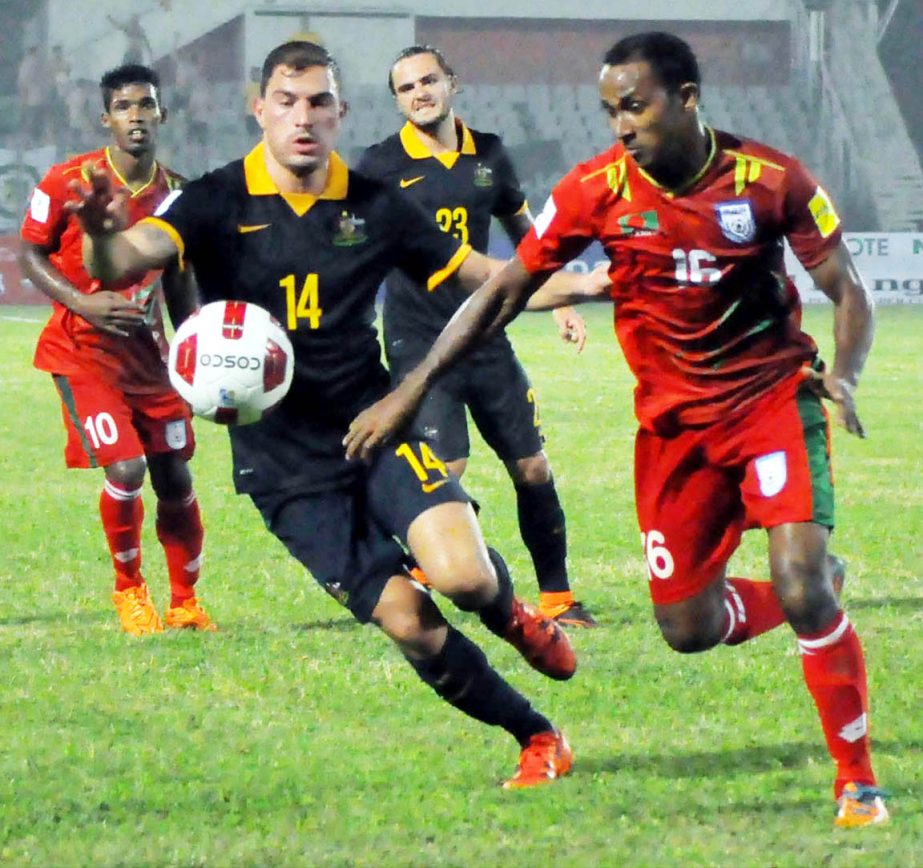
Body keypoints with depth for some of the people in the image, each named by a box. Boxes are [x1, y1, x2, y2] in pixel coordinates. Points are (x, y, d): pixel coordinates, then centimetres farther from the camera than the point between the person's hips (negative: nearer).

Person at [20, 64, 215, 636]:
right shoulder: (69, 181, -11)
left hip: (147, 348, 4)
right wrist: (82, 303, -19)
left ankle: (185, 603, 21)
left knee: (174, 477, 3)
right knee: (125, 469, -16)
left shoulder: (174, 195, 1)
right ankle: (129, 589, 9)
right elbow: (31, 254, -4)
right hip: (83, 348, -4)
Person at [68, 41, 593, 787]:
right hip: (284, 464, -1)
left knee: (463, 576, -23)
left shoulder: (375, 208, 1)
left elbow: (482, 275, 12)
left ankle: (511, 611, 14)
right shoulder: (218, 204, -8)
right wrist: (103, 235, -50)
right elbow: (132, 257, -25)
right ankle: (538, 738, 11)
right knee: (408, 624, -9)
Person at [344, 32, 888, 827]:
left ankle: (857, 781, -5)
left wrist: (843, 373, -27)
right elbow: (506, 291, -2)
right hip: (673, 418, 3)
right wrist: (410, 390, -6)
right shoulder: (598, 189, -10)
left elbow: (848, 291, -6)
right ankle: (818, 591, 34)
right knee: (687, 628, 2)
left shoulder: (772, 180, -14)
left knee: (799, 588, -21)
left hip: (774, 395, -3)